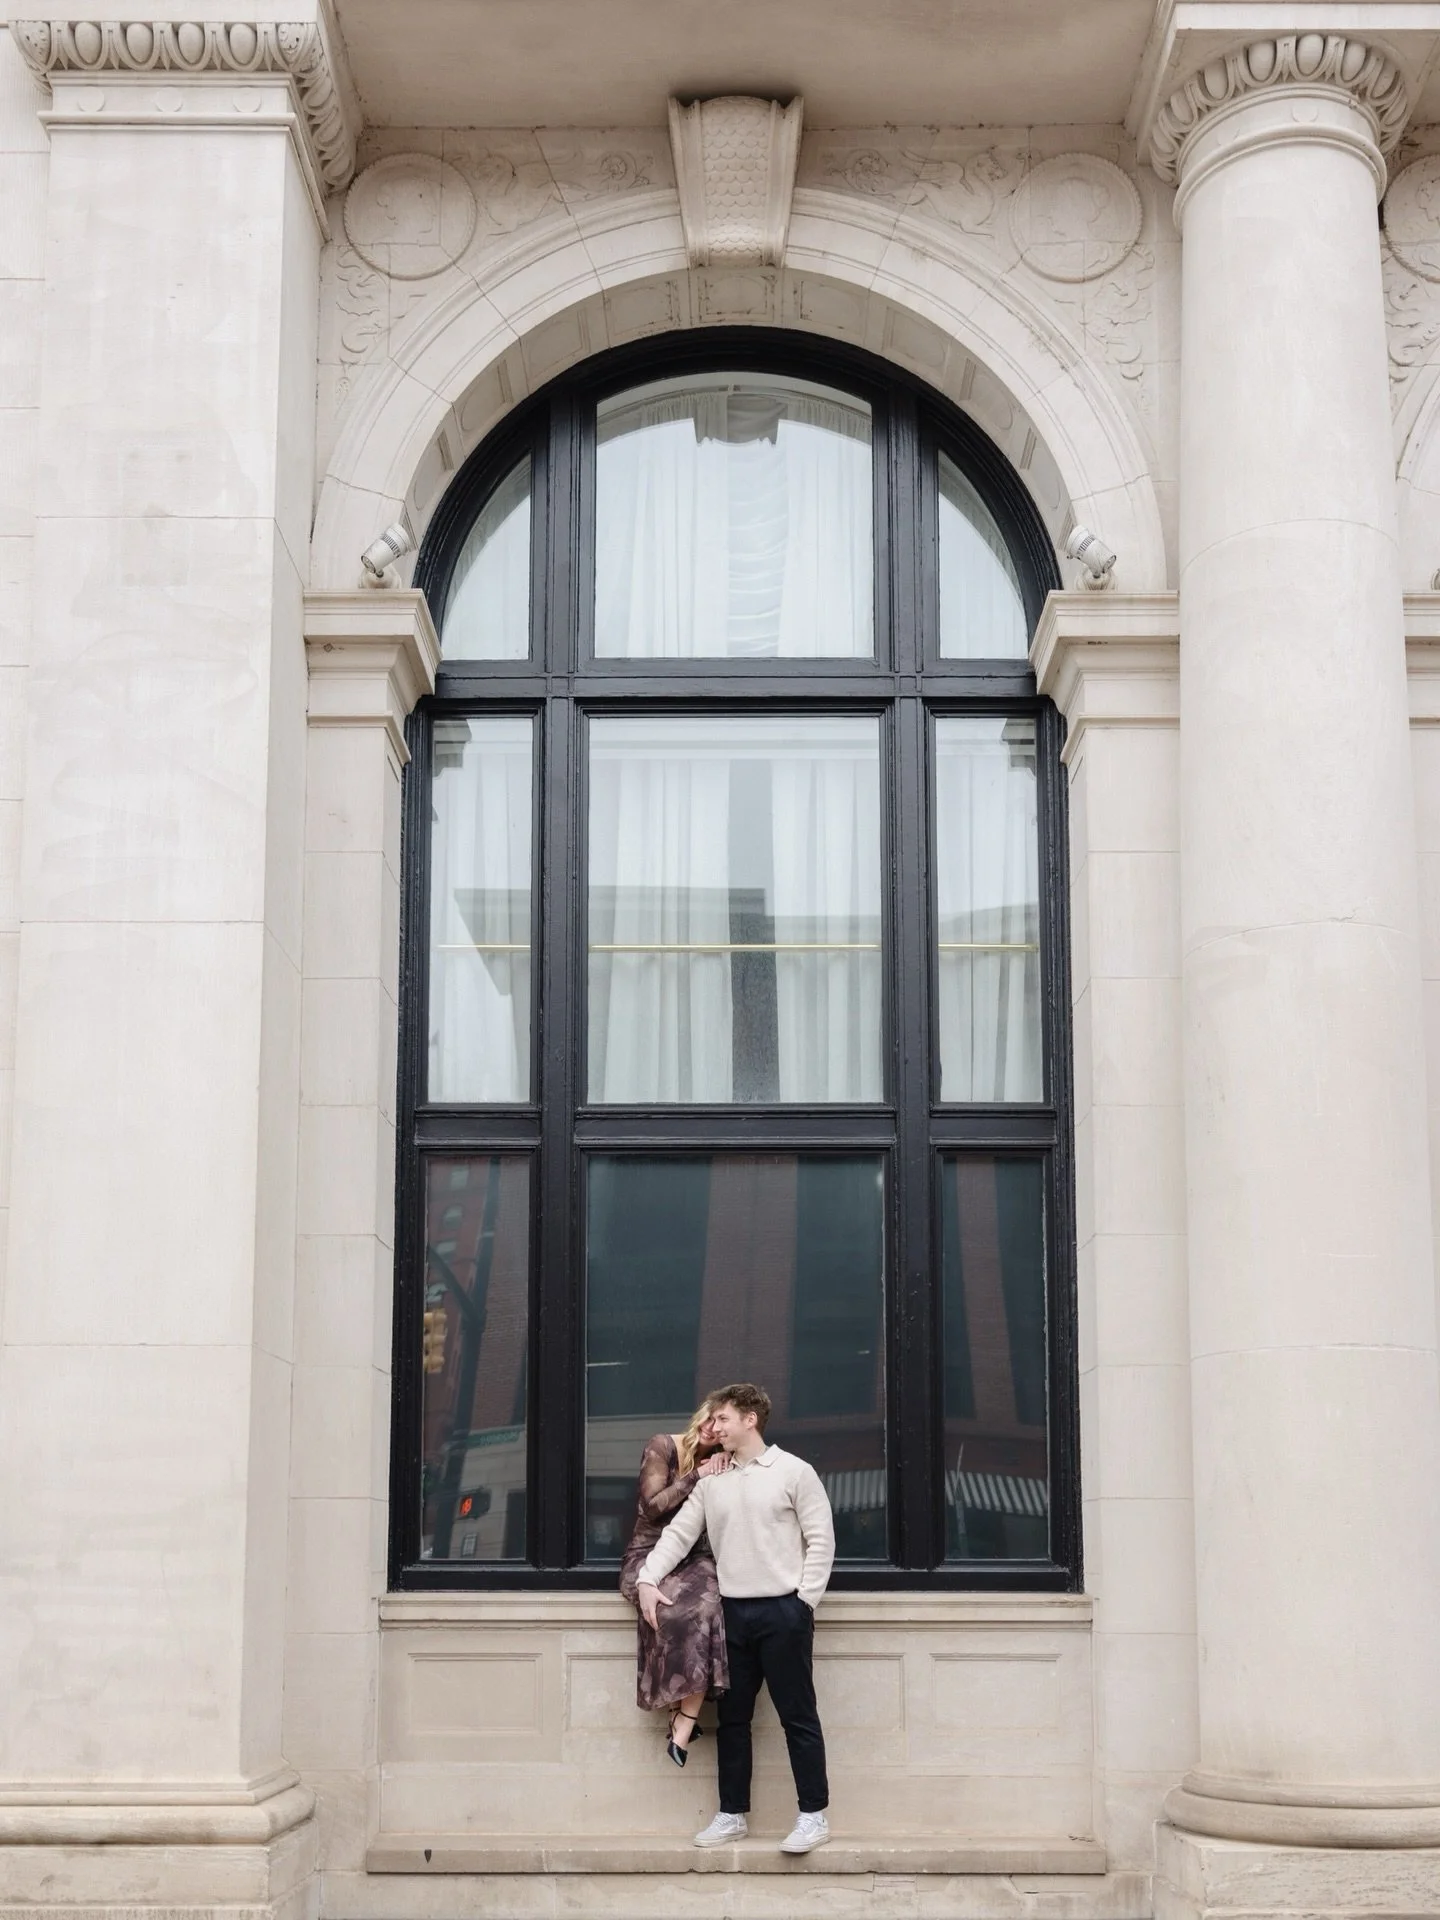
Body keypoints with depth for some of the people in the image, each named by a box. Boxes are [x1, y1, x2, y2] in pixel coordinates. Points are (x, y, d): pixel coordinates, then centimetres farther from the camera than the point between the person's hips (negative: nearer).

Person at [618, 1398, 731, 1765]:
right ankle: (681, 1713, -26)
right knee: (684, 1602, -36)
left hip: (693, 1558, 3)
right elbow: (651, 1506, -8)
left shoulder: (718, 1462, 11)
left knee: (707, 1601, -33)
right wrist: (697, 1477, -11)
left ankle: (683, 1722, -33)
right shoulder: (662, 1447, -1)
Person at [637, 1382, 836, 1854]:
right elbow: (679, 1532, 8)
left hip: (783, 1611, -5)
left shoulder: (794, 1472, -3)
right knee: (732, 1718, 10)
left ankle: (814, 1815, 5)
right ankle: (733, 1814, 19)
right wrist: (648, 1578, -6)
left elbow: (821, 1540, -5)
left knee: (798, 1716, -1)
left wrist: (804, 1601, -10)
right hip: (733, 1612, 5)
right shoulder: (711, 1482, 11)